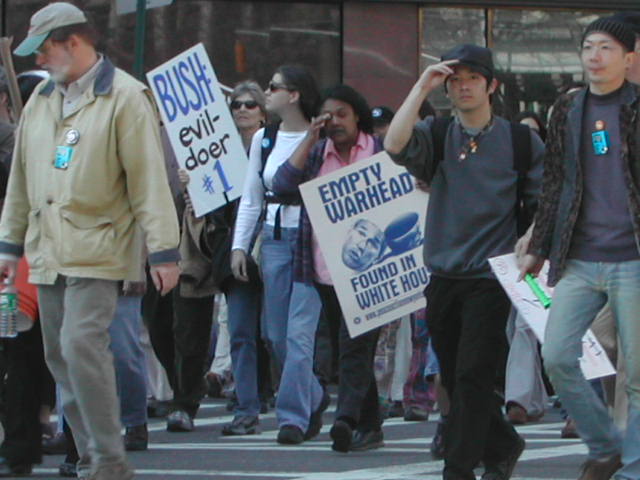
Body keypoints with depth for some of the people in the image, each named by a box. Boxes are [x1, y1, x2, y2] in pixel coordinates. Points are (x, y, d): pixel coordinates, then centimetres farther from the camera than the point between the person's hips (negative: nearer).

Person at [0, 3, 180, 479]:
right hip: (47, 253, 7)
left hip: (97, 251, -7)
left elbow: (149, 181, -9)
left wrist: (164, 251, -13)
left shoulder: (125, 97, -5)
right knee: (60, 356, 7)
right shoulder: (41, 100, 15)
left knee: (81, 345, -18)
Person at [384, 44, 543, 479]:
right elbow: (395, 145, -15)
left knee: (473, 377, -10)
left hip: (491, 278, -4)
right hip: (442, 276, 4)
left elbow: (543, 206, 6)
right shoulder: (436, 136, 6)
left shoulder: (522, 141, 2)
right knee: (454, 379, 10)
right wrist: (422, 87, -14)